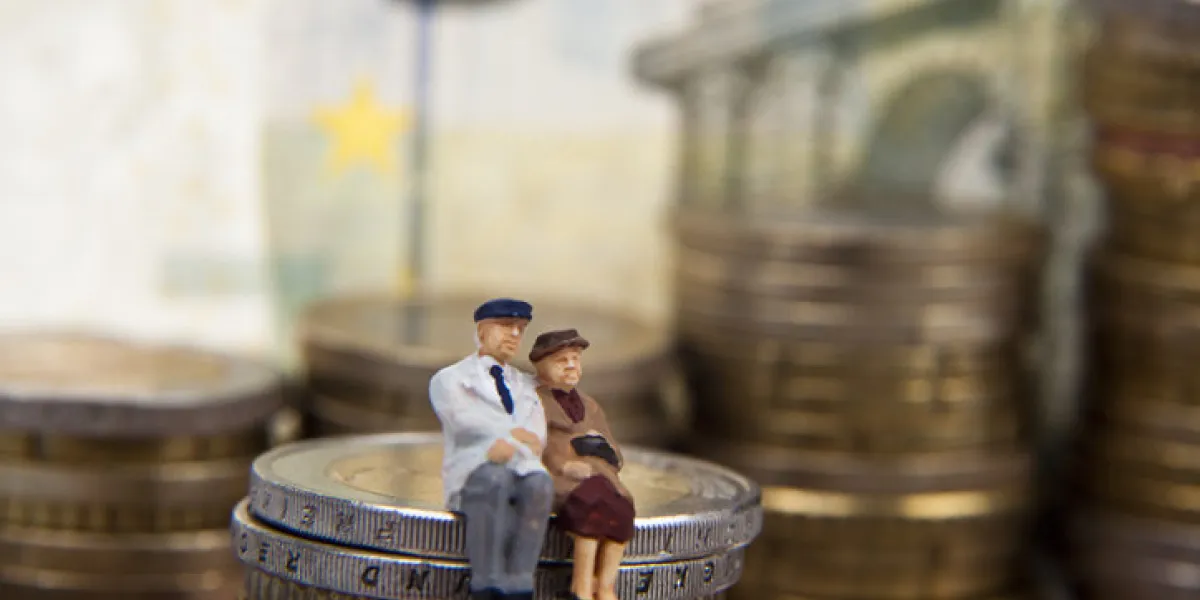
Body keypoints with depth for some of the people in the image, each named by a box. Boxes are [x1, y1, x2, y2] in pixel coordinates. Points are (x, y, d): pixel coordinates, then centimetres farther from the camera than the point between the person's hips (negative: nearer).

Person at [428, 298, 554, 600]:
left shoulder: (527, 385, 29)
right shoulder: (448, 380, 18)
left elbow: (537, 436, 8)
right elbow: (464, 419, -5)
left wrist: (511, 445, -14)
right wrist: (515, 433, -6)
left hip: (521, 467, 3)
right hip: (471, 474, -3)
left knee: (539, 484, -35)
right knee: (495, 479, -40)